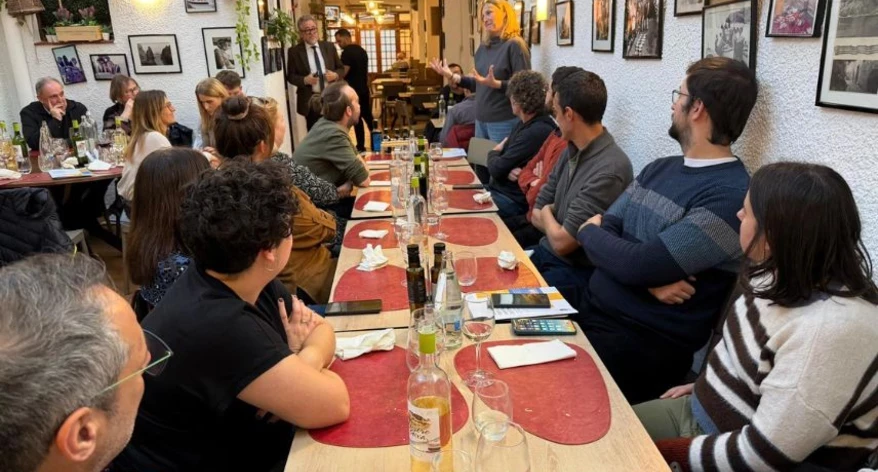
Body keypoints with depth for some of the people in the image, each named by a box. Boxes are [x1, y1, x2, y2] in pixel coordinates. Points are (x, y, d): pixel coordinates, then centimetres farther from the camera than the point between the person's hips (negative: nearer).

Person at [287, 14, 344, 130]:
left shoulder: (329, 47, 9)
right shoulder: (294, 51, 0)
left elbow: (341, 68, 13)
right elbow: (290, 76, 0)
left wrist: (335, 75, -9)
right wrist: (305, 80, -19)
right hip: (310, 101, -3)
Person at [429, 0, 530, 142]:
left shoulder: (514, 45, -11)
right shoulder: (483, 47, 11)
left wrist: (495, 83, -30)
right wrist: (452, 77, 6)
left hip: (504, 122, -7)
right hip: (481, 120, 8)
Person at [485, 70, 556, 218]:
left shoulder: (536, 132, -22)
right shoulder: (524, 124, 12)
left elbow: (496, 169, -20)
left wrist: (494, 152, 4)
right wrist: (507, 170, -14)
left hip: (514, 200, -10)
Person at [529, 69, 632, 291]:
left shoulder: (609, 171, -23)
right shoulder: (571, 151, 4)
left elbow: (561, 242, -20)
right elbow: (536, 214, 10)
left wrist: (548, 214, -1)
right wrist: (559, 227, -9)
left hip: (577, 271, -7)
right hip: (545, 252, 7)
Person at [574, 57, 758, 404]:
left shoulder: (730, 196, -16)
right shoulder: (660, 169, 11)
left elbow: (639, 265, -22)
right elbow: (605, 229, 5)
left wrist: (588, 232, -2)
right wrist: (650, 277, -15)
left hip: (643, 344, -7)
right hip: (591, 309, 7)